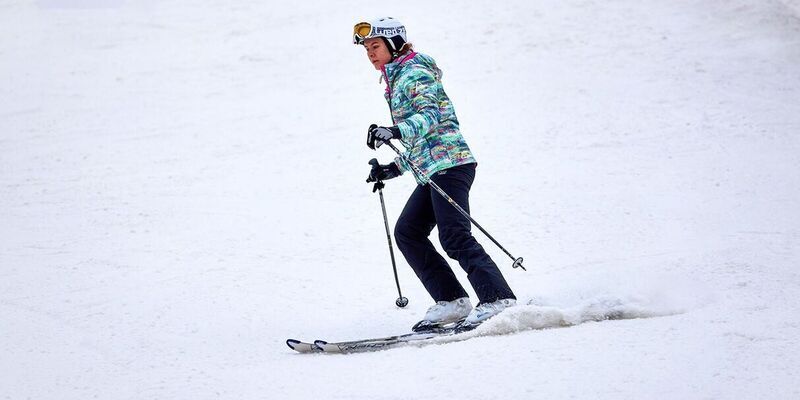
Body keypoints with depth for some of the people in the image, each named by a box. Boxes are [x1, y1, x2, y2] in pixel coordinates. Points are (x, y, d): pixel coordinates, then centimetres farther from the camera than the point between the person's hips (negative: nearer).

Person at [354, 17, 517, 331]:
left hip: (448, 162, -10)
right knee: (407, 232, 3)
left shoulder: (413, 73, -4)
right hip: (430, 172, 10)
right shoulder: (397, 81, 26)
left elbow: (429, 115, -20)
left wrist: (395, 131, -35)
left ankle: (499, 300, -23)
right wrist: (393, 169, 24)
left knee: (455, 236, -18)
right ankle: (452, 302, -1)